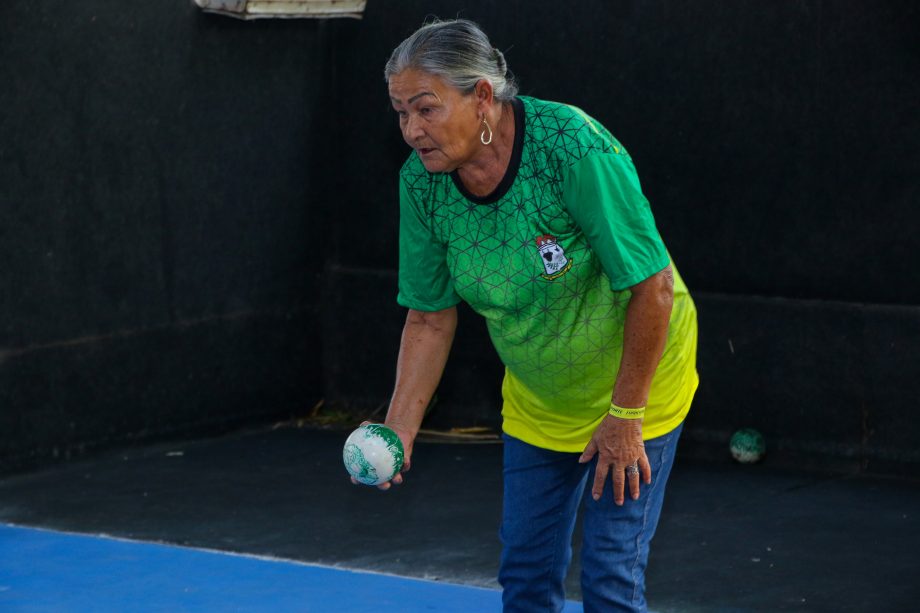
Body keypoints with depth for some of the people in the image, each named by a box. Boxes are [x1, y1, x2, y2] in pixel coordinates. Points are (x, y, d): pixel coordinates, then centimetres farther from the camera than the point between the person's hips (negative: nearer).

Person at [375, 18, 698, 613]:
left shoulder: (573, 148, -31)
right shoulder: (422, 181, -12)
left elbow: (651, 287, -26)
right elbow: (430, 319, -2)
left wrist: (624, 416, -20)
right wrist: (399, 429, -12)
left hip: (636, 381, -5)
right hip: (535, 402, 6)